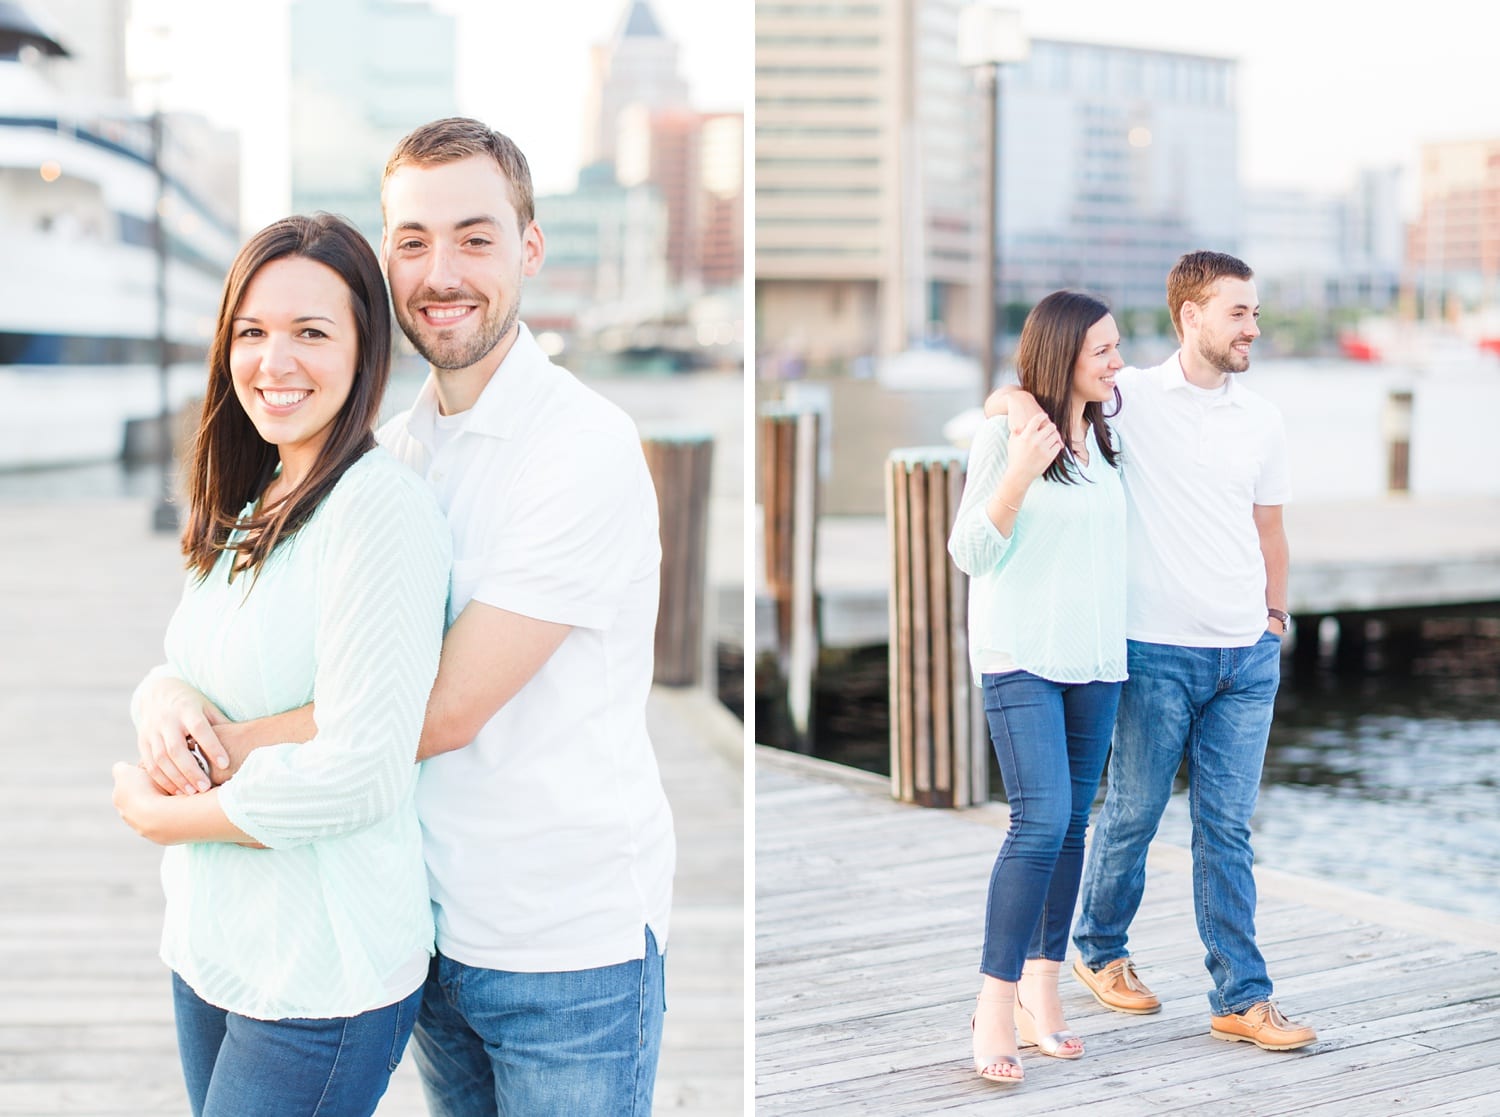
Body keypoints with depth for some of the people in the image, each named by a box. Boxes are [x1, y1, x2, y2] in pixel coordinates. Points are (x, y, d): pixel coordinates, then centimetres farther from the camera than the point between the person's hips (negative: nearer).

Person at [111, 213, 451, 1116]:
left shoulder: (380, 504, -18)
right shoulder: (251, 508, 9)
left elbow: (361, 775, -22)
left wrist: (157, 814, -10)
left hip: (324, 978, -8)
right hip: (210, 945, 8)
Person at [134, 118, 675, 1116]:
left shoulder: (585, 449, -18)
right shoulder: (394, 446, 6)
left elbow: (445, 708, -22)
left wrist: (228, 750, -17)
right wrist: (169, 693, -13)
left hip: (573, 942, -7)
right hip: (440, 924, 7)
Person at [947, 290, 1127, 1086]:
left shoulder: (1103, 437, 11)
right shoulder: (1005, 433, -8)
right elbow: (971, 552, -10)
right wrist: (1018, 475, -23)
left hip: (1095, 661, 7)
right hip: (1023, 657, -7)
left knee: (1072, 826, 7)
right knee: (1041, 824, -15)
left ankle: (1041, 991, 15)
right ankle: (995, 1005, -8)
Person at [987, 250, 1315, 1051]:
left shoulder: (1262, 421, 10)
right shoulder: (1131, 398, -4)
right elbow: (1008, 398, -4)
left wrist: (1275, 615, 17)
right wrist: (1021, 404, -26)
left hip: (1247, 656, 4)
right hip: (1158, 651, -3)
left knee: (1227, 828, 6)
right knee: (1132, 814, 9)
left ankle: (1241, 999, 10)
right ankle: (1099, 950, 32)